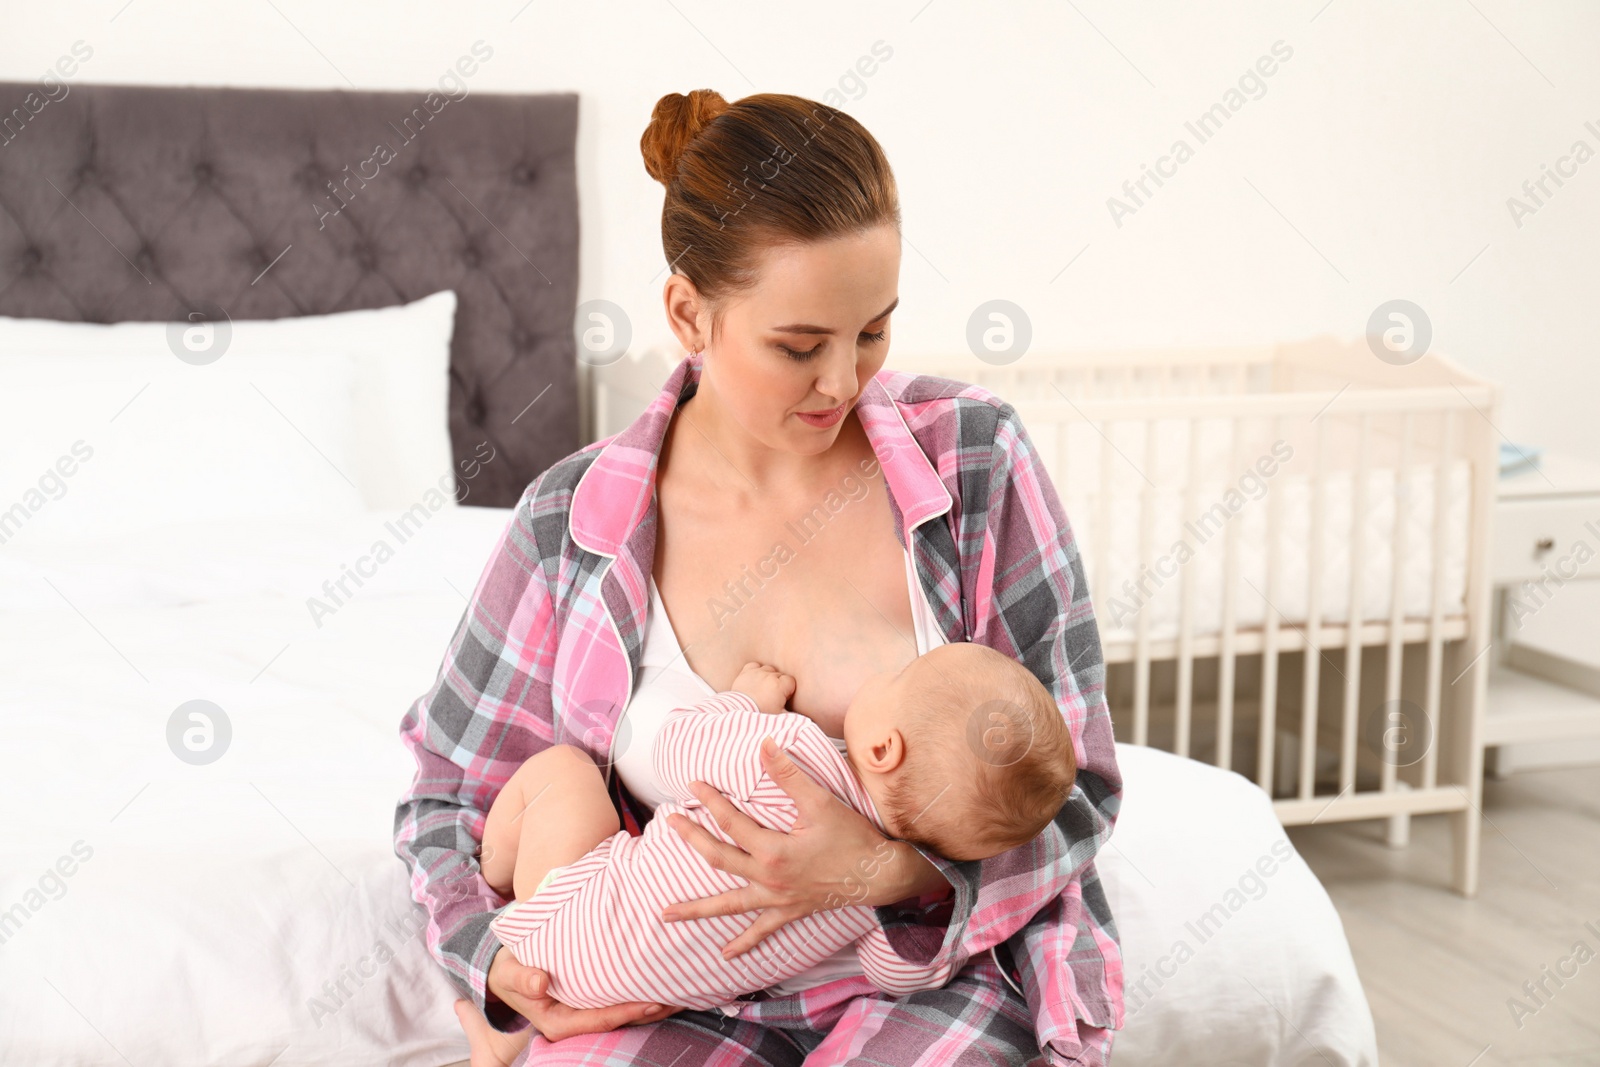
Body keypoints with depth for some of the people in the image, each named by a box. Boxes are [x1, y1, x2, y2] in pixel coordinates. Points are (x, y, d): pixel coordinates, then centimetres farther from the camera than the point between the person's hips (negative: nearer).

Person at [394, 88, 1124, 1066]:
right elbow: (453, 799, 13)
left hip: (937, 975, -1)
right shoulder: (573, 523, -1)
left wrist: (887, 868, -21)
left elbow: (1075, 793, -3)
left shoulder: (976, 458, -4)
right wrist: (498, 959, -7)